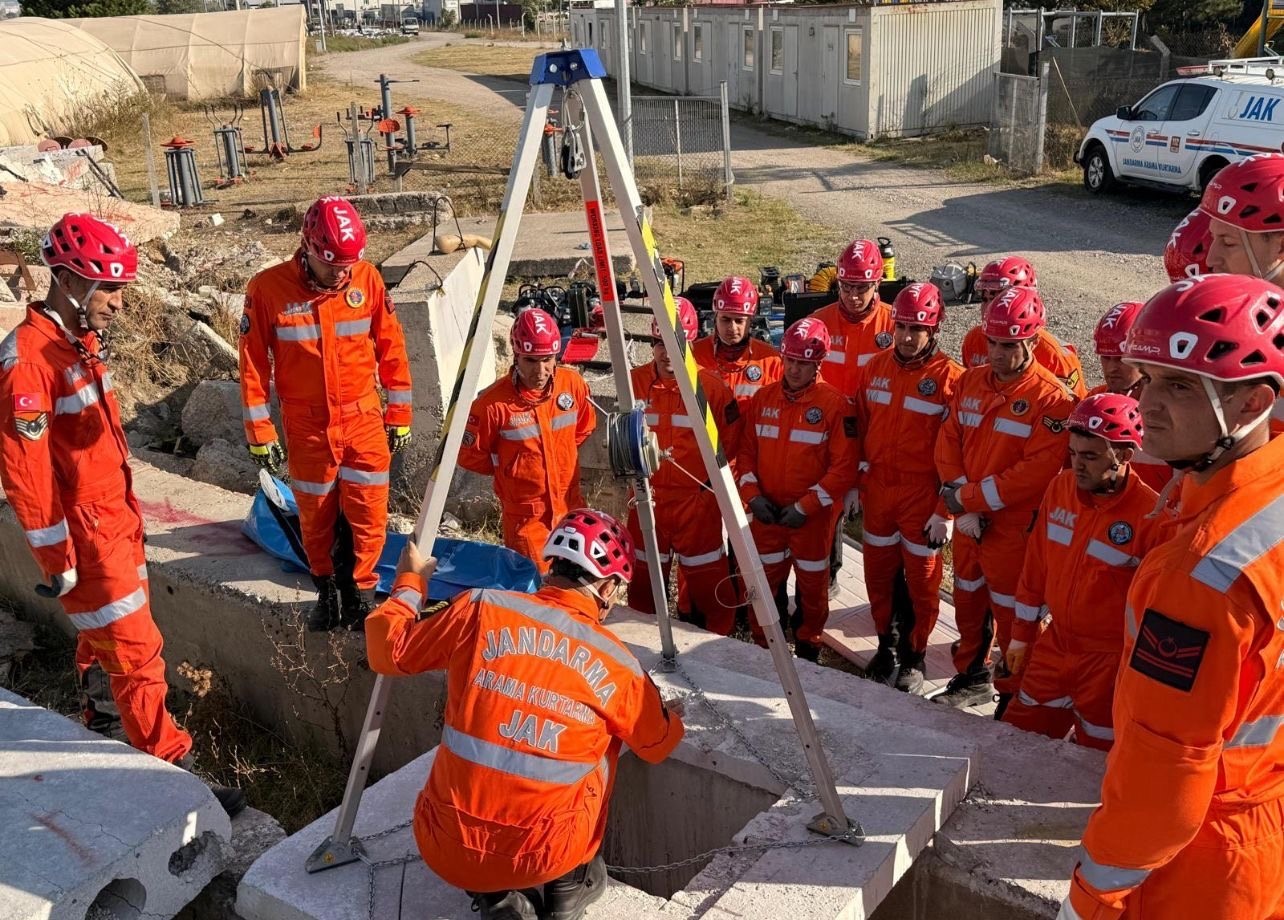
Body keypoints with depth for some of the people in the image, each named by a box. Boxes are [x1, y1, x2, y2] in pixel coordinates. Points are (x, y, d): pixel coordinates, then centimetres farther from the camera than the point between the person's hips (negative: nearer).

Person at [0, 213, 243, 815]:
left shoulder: (85, 340, 9)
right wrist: (56, 558, -18)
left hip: (116, 516, 9)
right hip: (83, 531, -9)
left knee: (103, 631, 24)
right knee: (137, 651, -5)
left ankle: (102, 721, 43)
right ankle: (170, 767, 3)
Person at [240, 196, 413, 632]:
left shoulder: (367, 278, -9)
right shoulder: (268, 288, -13)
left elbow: (391, 348, 1)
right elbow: (254, 365, -5)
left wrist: (400, 415, 5)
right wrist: (260, 433, -4)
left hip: (364, 420, 1)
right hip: (308, 428, 0)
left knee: (369, 515, 2)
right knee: (316, 517, 13)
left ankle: (360, 594, 23)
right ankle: (328, 592, 34)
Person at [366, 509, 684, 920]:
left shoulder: (481, 610, -7)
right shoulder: (618, 664, -5)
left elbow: (388, 652, 6)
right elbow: (660, 744, 15)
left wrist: (410, 583, 23)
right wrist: (674, 717, 38)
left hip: (444, 850, 0)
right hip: (544, 858, 0)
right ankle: (571, 884, 22)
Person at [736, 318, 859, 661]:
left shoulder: (835, 404, -11)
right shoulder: (763, 398, 3)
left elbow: (844, 467, -13)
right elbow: (746, 451, 8)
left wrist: (806, 506, -17)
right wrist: (752, 495, -6)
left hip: (813, 516, -3)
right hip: (766, 513, 3)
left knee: (812, 584, 12)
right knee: (764, 581, 13)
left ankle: (808, 649, 31)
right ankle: (762, 645, 31)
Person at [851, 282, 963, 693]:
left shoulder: (949, 377, -12)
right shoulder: (875, 368, 3)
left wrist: (947, 511, -12)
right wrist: (854, 484, 10)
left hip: (922, 497, -4)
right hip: (877, 492, 4)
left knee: (922, 579, 7)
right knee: (878, 573, 13)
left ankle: (914, 655, 24)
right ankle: (887, 644, 32)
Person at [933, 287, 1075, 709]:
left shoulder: (1052, 397, -15)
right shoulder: (971, 381, 5)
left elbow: (1038, 470, -21)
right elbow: (948, 440, 4)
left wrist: (969, 497, -18)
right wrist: (963, 504, -9)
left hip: (1015, 527, -6)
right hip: (968, 521, 6)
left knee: (1011, 615, 3)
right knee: (968, 602, 20)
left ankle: (1014, 694, 21)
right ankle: (972, 677, 40)